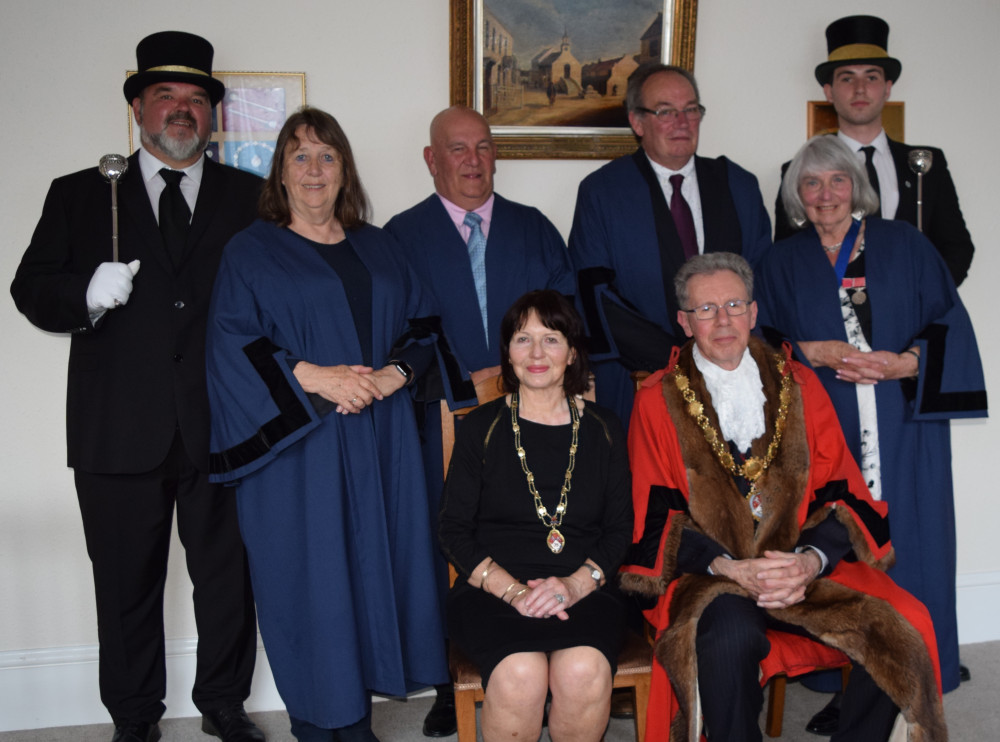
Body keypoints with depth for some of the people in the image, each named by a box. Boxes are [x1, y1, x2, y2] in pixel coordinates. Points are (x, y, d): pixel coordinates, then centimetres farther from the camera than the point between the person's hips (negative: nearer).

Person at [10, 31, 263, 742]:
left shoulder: (252, 197, 8)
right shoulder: (80, 196, 10)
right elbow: (31, 289, 6)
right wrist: (88, 293, -15)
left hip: (224, 427, 0)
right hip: (119, 433, 0)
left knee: (229, 578, 10)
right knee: (126, 584, 12)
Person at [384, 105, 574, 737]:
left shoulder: (534, 227, 12)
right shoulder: (404, 234, 5)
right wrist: (468, 379, -11)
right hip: (448, 422, -1)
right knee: (451, 558, 5)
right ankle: (454, 684, 19)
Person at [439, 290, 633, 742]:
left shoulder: (602, 430, 11)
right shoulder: (482, 427, 7)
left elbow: (620, 528, 9)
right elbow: (455, 532, 4)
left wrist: (576, 584, -10)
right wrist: (513, 589, -11)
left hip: (583, 590, 1)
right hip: (492, 589, -1)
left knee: (585, 671, -30)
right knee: (520, 674, -31)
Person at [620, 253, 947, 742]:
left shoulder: (799, 387, 11)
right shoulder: (658, 402, 4)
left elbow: (841, 494, 6)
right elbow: (656, 518, -2)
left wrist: (810, 561, -13)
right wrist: (733, 569, -16)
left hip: (807, 568, 3)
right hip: (709, 577, -3)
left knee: (901, 627, -20)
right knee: (731, 635, -35)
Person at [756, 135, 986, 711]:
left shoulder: (905, 245, 10)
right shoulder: (783, 264, 12)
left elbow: (949, 322, 5)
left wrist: (905, 363, -11)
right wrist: (813, 352, -10)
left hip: (905, 432, 0)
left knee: (909, 550, 0)